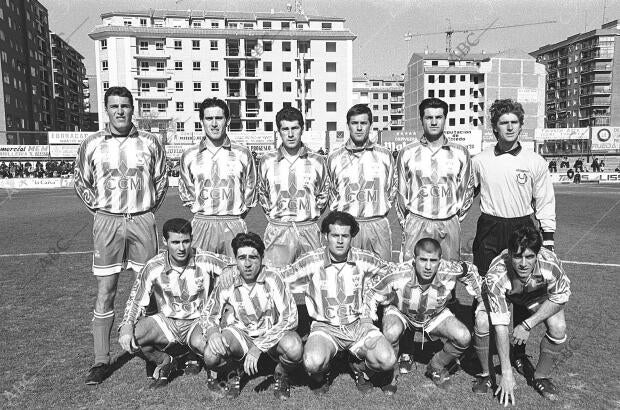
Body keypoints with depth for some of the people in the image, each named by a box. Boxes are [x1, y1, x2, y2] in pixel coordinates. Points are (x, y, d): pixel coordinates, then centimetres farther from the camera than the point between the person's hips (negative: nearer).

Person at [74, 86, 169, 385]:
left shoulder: (149, 142, 3)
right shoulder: (91, 144, 3)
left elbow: (161, 179, 12)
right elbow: (81, 183, 13)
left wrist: (150, 208, 5)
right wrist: (98, 208, 4)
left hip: (142, 220, 0)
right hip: (107, 222, 0)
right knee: (105, 292, 2)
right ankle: (101, 360, 12)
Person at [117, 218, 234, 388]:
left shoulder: (206, 261, -18)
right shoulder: (153, 267, -13)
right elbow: (136, 301, -4)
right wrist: (126, 327, -22)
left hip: (199, 321, -2)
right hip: (167, 321, 3)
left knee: (203, 343, -37)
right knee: (127, 338, -22)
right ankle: (166, 362, 7)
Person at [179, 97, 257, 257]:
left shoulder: (243, 154, 4)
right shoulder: (189, 156, 7)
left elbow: (250, 192, 12)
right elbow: (185, 192, 17)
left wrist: (236, 217, 8)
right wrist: (202, 213, 9)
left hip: (234, 225, 0)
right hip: (202, 225, 1)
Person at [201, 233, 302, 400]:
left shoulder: (272, 278, -21)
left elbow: (290, 317, -24)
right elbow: (208, 315, -1)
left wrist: (258, 347, -31)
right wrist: (212, 331, -26)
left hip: (273, 334, -2)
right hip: (242, 333, 2)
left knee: (294, 349, -34)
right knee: (211, 356, -26)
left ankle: (281, 375, 4)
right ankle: (235, 373, 11)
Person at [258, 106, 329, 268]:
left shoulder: (317, 161, 3)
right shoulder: (267, 161, 4)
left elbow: (324, 194, 15)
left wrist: (312, 213, 8)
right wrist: (272, 213, 9)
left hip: (309, 231, 1)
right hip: (277, 231, 0)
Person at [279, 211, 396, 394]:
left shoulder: (364, 259, -4)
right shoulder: (311, 262, -10)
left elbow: (389, 271, 15)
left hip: (358, 323, 2)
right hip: (325, 326, -2)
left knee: (387, 360, -22)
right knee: (313, 363, -32)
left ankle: (359, 366, 15)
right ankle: (319, 375, 9)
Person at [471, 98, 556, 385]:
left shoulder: (534, 162, -1)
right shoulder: (480, 161, 1)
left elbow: (545, 202, 4)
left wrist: (547, 240, 1)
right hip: (489, 230, 0)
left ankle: (519, 351, 22)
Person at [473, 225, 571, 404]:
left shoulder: (550, 264, -38)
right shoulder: (496, 275, -41)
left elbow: (560, 297, -16)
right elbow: (500, 325, -37)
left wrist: (528, 324, -25)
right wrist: (506, 374, -35)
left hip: (538, 293, 2)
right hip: (503, 293, -1)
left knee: (558, 327, -22)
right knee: (482, 321, -26)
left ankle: (540, 377, 5)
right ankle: (486, 375, 1)